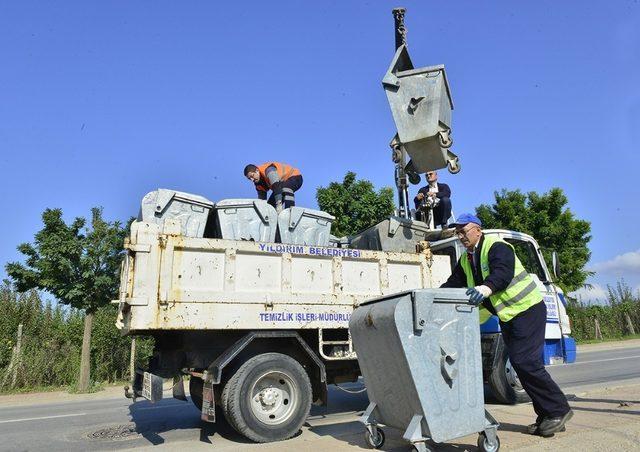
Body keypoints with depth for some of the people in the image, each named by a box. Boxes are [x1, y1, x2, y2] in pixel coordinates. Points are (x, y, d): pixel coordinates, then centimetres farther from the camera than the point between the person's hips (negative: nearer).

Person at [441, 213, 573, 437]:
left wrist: (486, 287, -54)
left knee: (526, 362, -15)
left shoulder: (497, 246, -16)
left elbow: (503, 272, -35)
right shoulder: (465, 260, 10)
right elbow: (453, 284, 4)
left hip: (527, 309, -8)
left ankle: (558, 409, 0)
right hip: (506, 316, 9)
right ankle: (546, 415, 14)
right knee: (519, 364, 6)